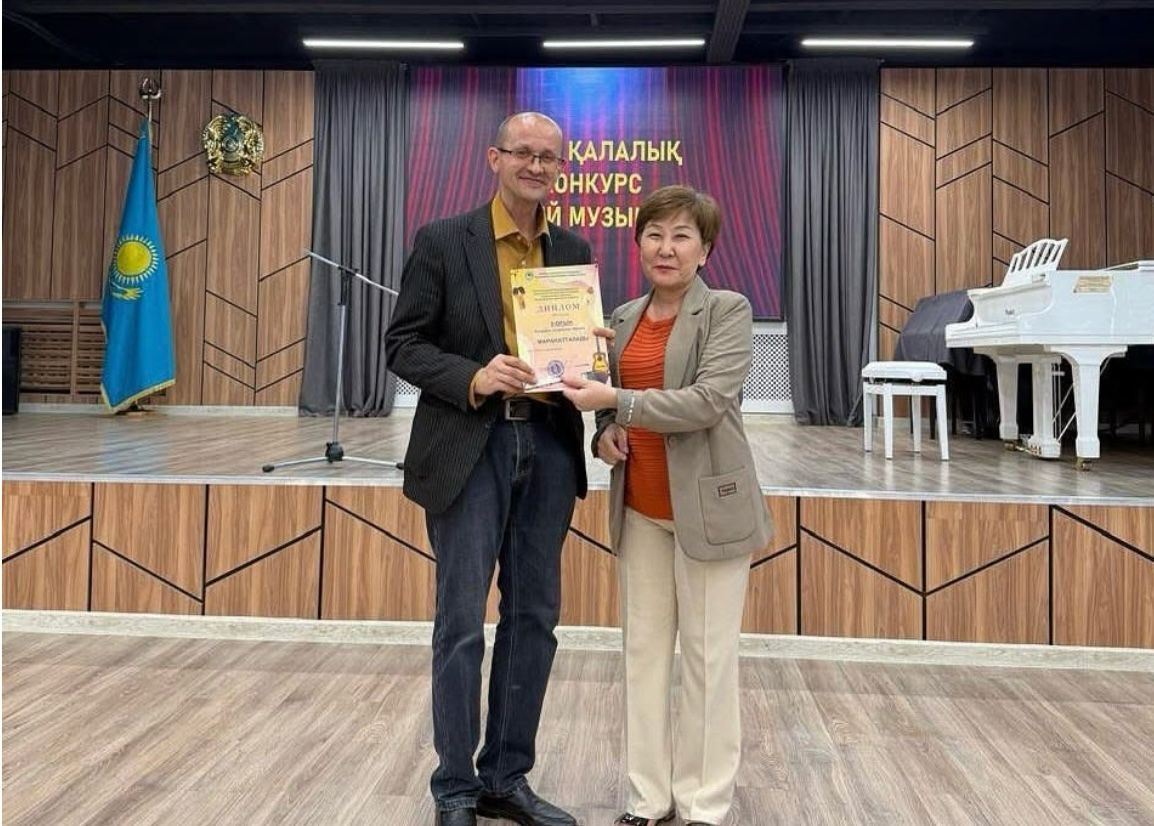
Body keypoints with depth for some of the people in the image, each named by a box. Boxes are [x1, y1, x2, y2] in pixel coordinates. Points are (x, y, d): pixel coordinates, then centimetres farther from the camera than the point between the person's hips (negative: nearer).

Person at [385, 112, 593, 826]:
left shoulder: (575, 251, 11)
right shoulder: (443, 241, -2)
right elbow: (404, 344, -3)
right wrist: (473, 377, -20)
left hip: (548, 445, 5)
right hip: (470, 448, -4)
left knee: (534, 619, 10)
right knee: (462, 625, 2)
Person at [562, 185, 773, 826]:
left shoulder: (727, 311, -6)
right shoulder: (624, 318, 11)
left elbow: (708, 401, -18)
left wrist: (614, 402, -23)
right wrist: (604, 433, -1)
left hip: (707, 504, -5)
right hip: (639, 508, 6)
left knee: (707, 655, 4)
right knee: (643, 648, 10)